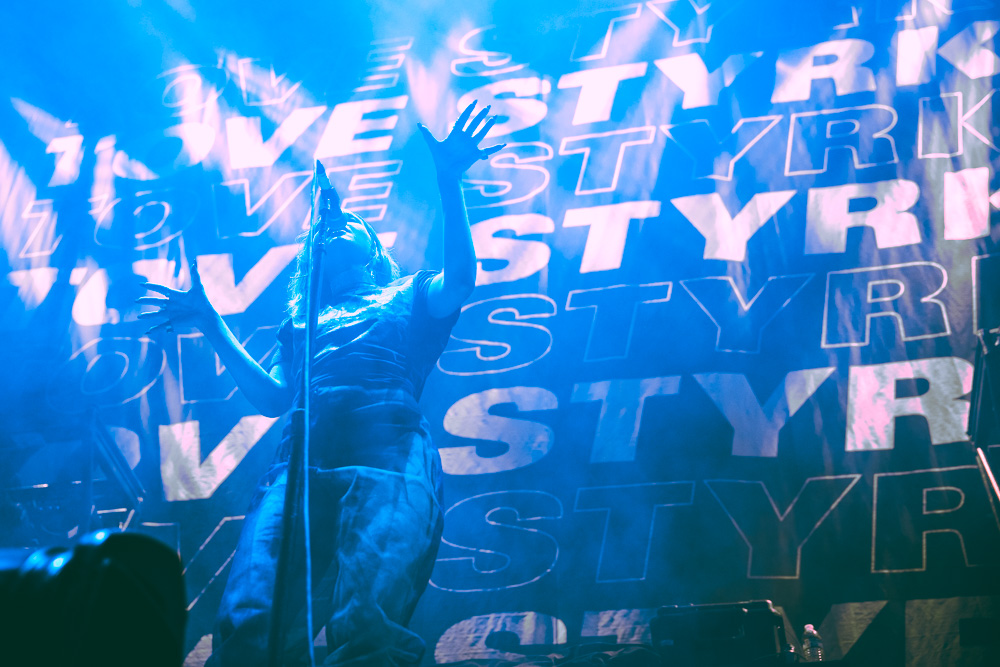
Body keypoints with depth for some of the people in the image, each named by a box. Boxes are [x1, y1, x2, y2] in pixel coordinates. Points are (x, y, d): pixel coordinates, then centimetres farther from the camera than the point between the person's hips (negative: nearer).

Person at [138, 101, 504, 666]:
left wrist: (449, 183, 1)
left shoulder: (407, 298, 29)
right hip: (302, 458, 3)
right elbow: (271, 398, 25)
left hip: (389, 448, -3)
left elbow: (460, 278, 8)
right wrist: (212, 325, 28)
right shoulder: (303, 322, 38)